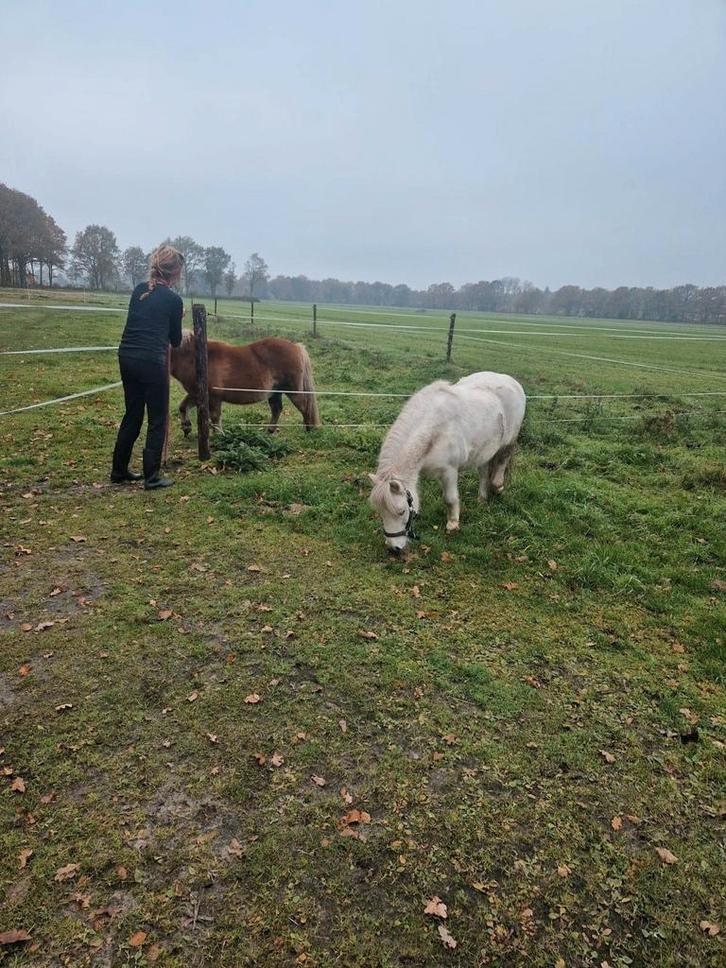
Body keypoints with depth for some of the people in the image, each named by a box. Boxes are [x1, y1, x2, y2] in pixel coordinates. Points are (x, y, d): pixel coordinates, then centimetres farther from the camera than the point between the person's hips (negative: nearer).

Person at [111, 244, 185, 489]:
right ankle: (151, 477, 5)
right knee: (157, 420, 4)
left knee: (132, 414, 18)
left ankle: (119, 471, 25)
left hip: (127, 357, 7)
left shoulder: (139, 290, 12)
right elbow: (175, 340, 4)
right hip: (151, 361, -7)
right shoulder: (173, 299, -4)